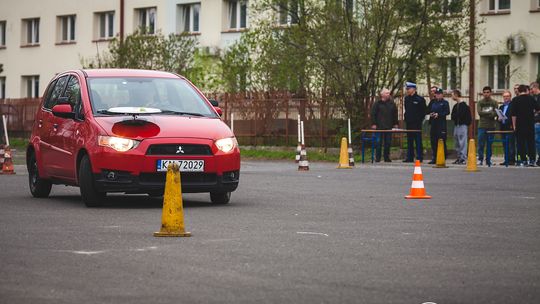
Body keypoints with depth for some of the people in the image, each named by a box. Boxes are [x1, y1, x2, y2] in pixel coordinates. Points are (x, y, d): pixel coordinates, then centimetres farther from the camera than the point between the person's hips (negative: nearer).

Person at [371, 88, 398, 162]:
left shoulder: (392, 103, 10)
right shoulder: (377, 103, 0)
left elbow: (395, 114, 17)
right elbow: (373, 114, -1)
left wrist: (395, 124, 11)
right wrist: (373, 124, -7)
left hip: (389, 126, 3)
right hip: (379, 127, -3)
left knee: (388, 142, 4)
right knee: (379, 142, -2)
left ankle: (386, 157, 11)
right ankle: (377, 158, 3)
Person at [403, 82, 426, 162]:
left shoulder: (420, 99, -6)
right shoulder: (406, 98, 12)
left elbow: (423, 112, -4)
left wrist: (419, 120, -8)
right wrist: (406, 118, 10)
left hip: (417, 123, -6)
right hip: (408, 123, 6)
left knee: (418, 141, -3)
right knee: (409, 141, 8)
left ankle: (419, 158, -1)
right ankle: (410, 157, 12)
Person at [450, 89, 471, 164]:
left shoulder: (464, 105, -10)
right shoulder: (455, 106, 16)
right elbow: (452, 116, 13)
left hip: (462, 125, -9)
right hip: (456, 125, 9)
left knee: (462, 142, -9)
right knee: (457, 143, 11)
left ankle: (463, 158, -10)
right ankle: (459, 157, 17)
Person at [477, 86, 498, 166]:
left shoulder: (494, 102, 9)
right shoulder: (480, 102, 9)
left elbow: (495, 113, -3)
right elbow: (479, 112, -5)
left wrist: (485, 113, -17)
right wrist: (490, 113, -11)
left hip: (491, 126, 1)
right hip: (482, 126, -1)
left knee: (490, 144, 3)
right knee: (481, 144, -4)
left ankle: (488, 160, 9)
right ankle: (480, 159, 3)